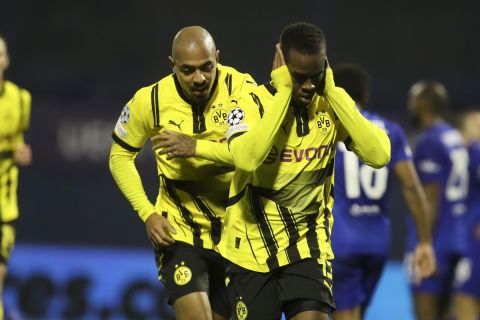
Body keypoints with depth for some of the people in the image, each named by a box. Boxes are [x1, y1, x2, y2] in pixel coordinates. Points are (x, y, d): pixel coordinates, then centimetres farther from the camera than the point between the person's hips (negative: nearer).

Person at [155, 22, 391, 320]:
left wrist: (333, 92, -21)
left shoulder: (332, 104, -6)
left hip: (309, 246, 1)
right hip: (253, 248, -1)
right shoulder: (250, 105, -14)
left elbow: (379, 155, -21)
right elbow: (247, 158, -36)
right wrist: (283, 92, -30)